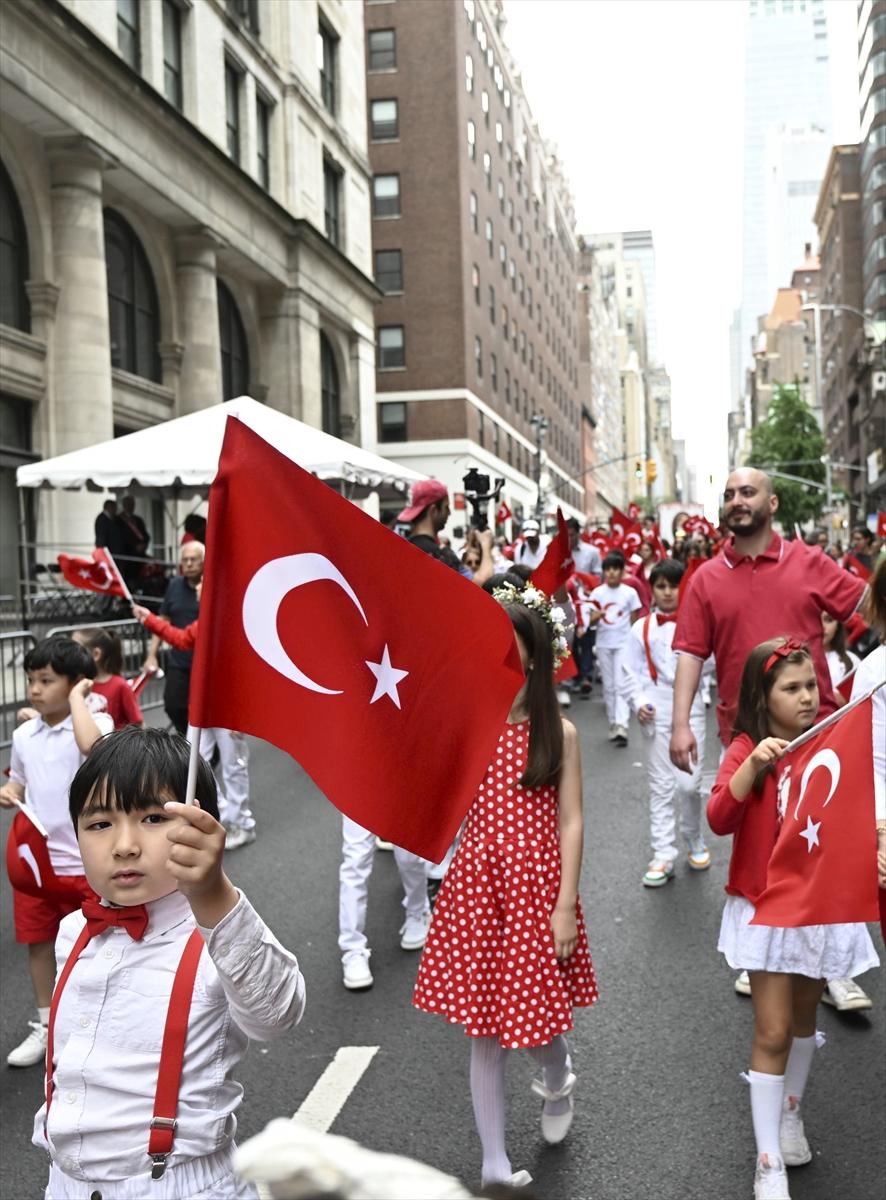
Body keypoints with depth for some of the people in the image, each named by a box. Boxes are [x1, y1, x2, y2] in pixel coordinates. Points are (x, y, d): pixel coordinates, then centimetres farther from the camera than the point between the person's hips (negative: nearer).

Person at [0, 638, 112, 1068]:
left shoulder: (97, 721, -13)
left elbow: (91, 745, -38)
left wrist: (77, 698, -25)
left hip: (83, 860, -5)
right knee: (39, 943, 15)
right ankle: (46, 1026, 33)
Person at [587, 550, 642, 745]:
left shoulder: (630, 592, -2)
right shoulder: (597, 592, 2)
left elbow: (634, 620, 4)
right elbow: (591, 620, 1)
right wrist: (597, 615, -22)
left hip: (623, 643, -2)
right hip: (603, 644, 3)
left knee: (621, 684, -11)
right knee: (608, 686, 9)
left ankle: (621, 726, -17)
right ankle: (613, 724, 18)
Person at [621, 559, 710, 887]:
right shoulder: (642, 628, 4)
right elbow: (630, 672, 5)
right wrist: (638, 703, -8)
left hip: (690, 705, -1)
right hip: (656, 709, 1)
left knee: (689, 783, -3)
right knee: (660, 786, 5)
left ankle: (695, 842, 23)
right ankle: (663, 856, 10)